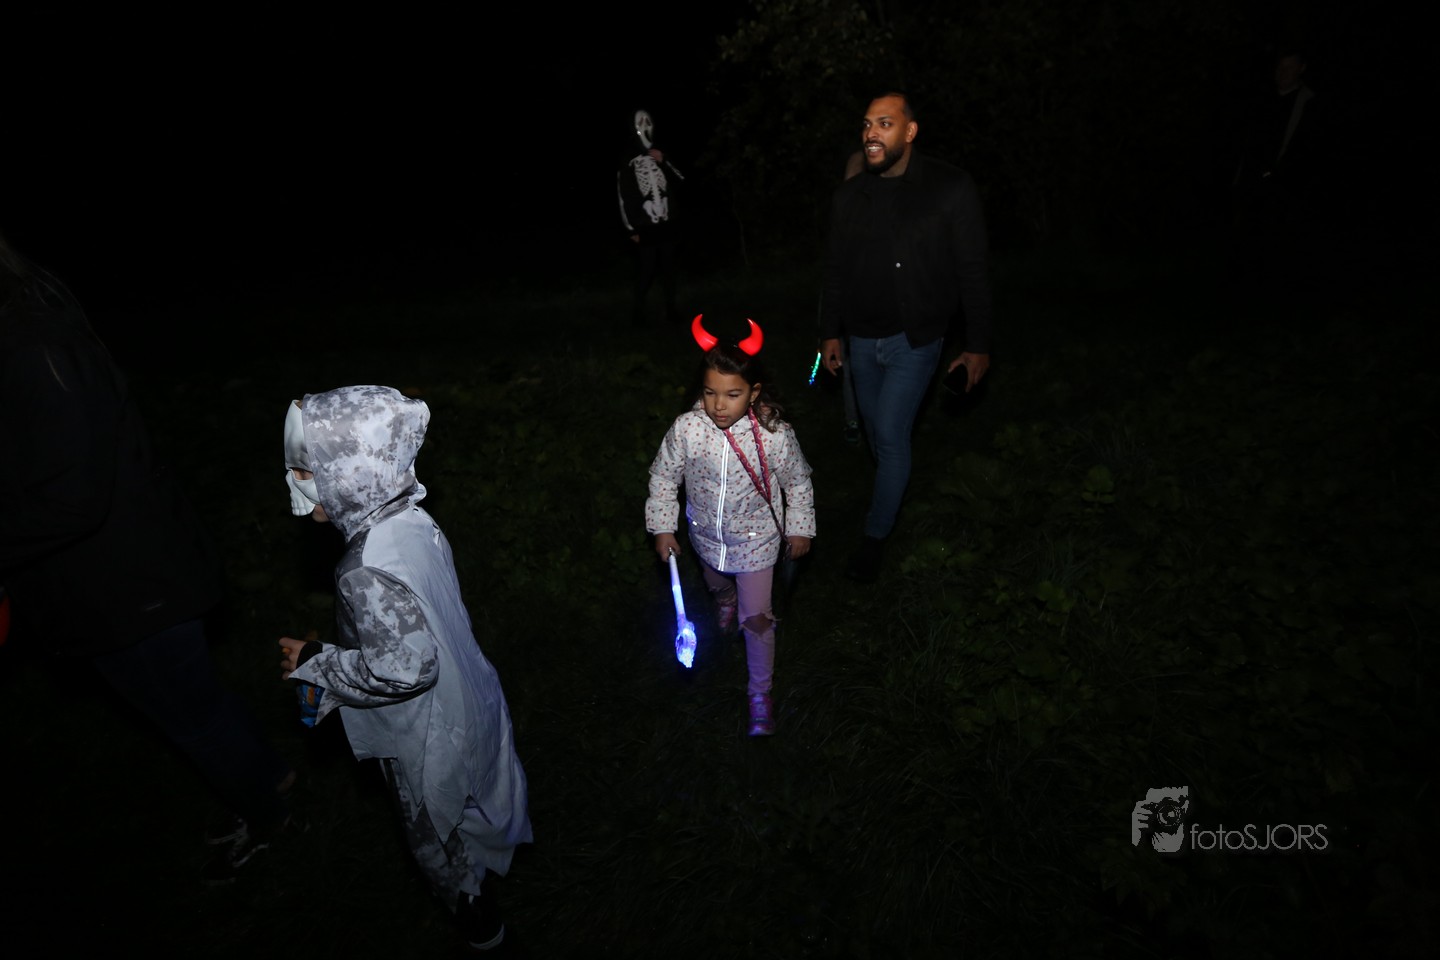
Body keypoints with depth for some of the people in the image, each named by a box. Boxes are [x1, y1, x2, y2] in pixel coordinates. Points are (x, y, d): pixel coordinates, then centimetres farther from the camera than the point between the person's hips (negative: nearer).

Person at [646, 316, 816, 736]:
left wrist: (800, 528, 0)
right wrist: (662, 528, -5)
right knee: (717, 587, 32)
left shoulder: (775, 435, -28)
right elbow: (663, 477, -8)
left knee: (756, 618, 3)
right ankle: (727, 600, 71)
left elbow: (798, 483, -9)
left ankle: (760, 692, 28)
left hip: (756, 540, -3)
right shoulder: (685, 429, -25)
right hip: (706, 537, 3)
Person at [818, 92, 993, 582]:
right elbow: (836, 270, 10)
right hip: (861, 339, 5)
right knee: (876, 431, 14)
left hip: (915, 339, -4)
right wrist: (830, 332, 10)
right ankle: (895, 486, 40)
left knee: (891, 434, -7)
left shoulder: (951, 188, -10)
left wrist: (978, 343, -7)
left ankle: (876, 535, 8)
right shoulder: (848, 196, 2)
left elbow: (972, 270, -7)